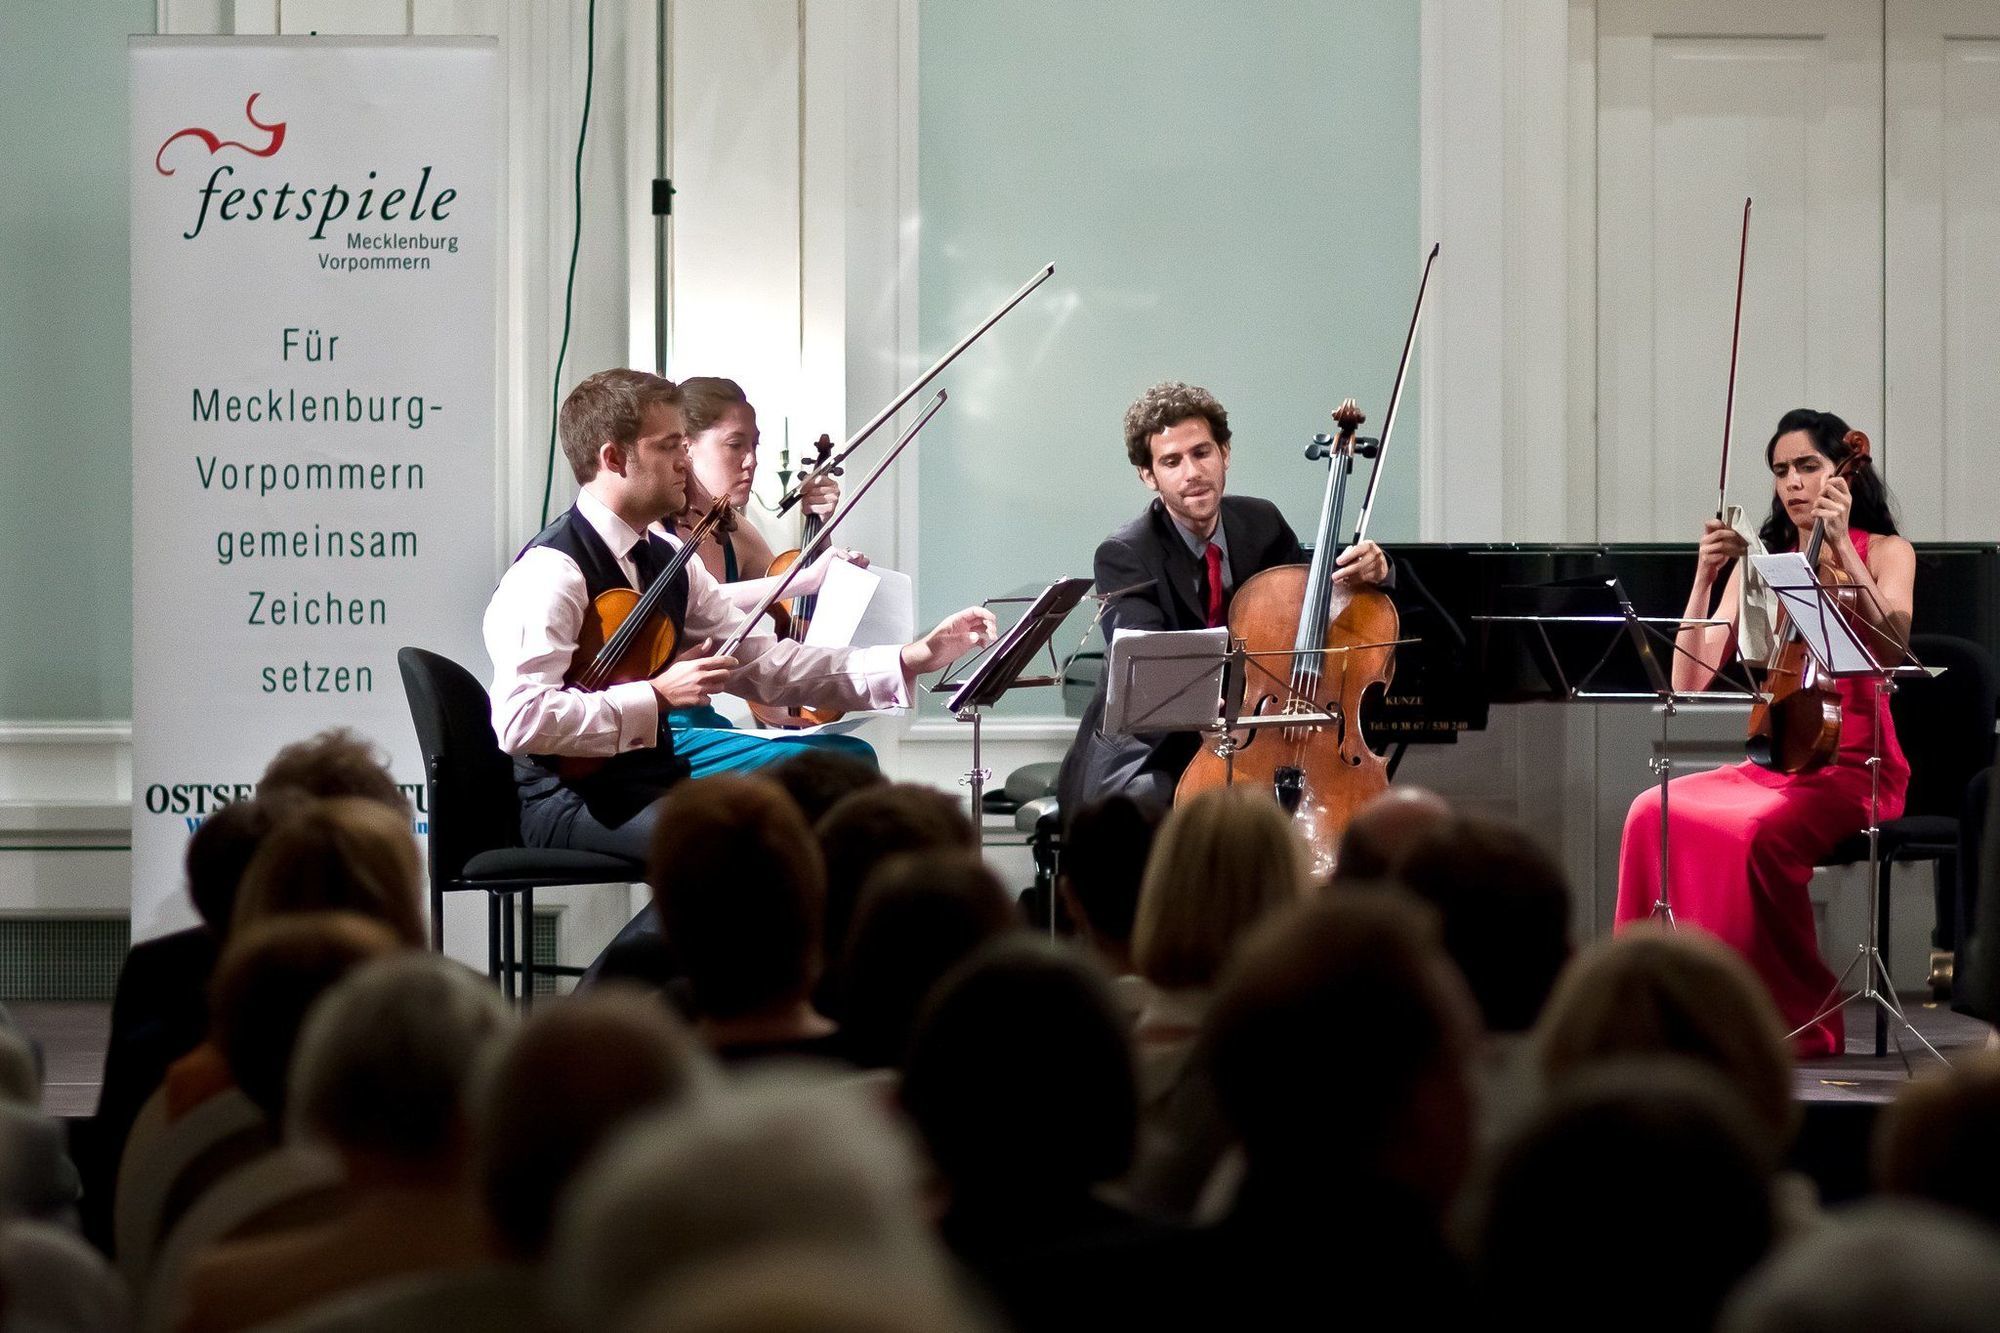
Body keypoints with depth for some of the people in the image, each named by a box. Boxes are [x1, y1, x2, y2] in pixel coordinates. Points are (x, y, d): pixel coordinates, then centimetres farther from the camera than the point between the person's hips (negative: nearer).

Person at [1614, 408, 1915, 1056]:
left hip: (1855, 767, -5)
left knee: (1756, 833, -34)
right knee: (1655, 814, -23)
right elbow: (1689, 681, 5)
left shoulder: (1886, 553, 5)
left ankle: (1798, 1024, -21)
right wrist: (1705, 577, -7)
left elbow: (1893, 637, -18)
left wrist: (1840, 546, -22)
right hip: (1774, 765, 5)